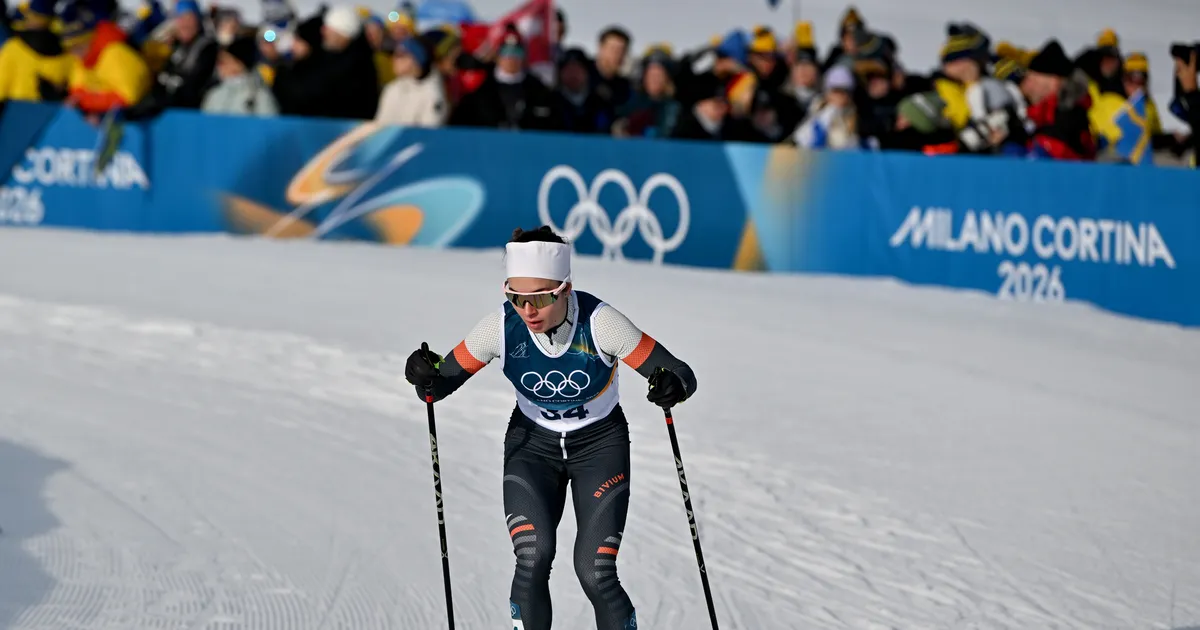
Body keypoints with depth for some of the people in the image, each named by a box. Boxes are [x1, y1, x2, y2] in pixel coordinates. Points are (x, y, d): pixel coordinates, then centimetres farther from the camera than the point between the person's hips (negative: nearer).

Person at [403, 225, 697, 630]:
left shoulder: (598, 322, -27)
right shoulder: (502, 327, -21)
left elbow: (682, 376, -25)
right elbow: (442, 383, -10)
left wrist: (671, 387, -48)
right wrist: (426, 378, -33)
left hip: (600, 444, -2)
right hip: (533, 444, 2)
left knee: (594, 573, -13)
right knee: (533, 558, -20)